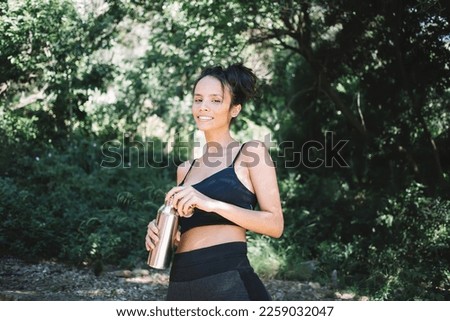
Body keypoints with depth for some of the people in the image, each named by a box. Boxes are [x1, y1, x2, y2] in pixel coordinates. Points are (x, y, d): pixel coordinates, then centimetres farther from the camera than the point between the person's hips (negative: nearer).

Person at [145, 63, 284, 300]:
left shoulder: (251, 152, 2)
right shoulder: (186, 169, 19)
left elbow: (275, 224, -7)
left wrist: (213, 204, -17)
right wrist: (159, 232, 3)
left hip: (228, 283, -6)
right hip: (180, 286, 6)